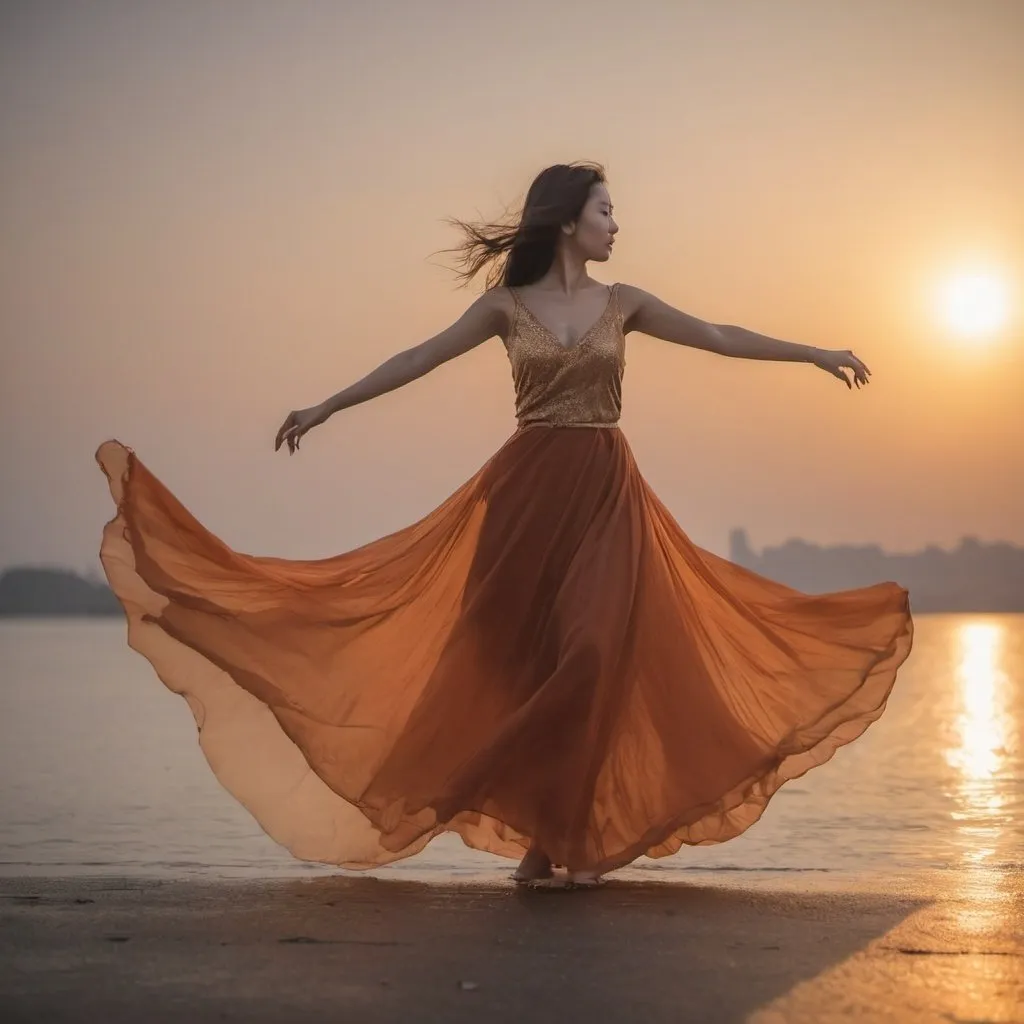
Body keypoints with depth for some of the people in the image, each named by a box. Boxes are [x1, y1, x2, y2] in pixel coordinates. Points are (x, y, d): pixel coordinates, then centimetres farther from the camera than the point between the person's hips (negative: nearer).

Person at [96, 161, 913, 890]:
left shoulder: (623, 304, 8)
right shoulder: (508, 305, 3)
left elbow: (718, 338, 9)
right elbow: (419, 360, 2)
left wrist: (816, 353, 6)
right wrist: (327, 408, -2)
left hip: (605, 495, 1)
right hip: (528, 491, -1)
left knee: (593, 662, -8)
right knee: (524, 665, -1)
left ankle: (575, 840, 2)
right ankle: (542, 835, 10)